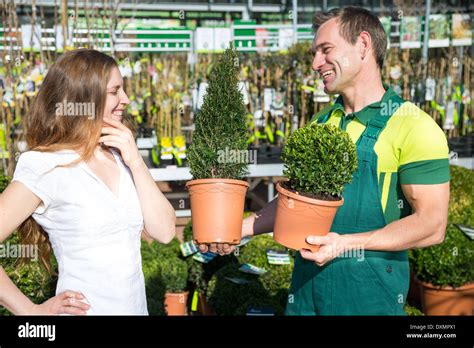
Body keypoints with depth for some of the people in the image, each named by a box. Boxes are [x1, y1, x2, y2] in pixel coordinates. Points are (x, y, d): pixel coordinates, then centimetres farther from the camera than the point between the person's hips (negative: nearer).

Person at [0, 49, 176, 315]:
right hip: (85, 309, -6)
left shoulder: (121, 158, 3)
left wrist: (136, 162, -11)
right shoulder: (47, 167, -15)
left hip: (137, 306, 6)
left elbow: (164, 231, -4)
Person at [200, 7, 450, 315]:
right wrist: (244, 227, -1)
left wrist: (346, 243, -23)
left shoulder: (413, 127, -12)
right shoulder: (321, 124, 7)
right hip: (307, 281, 6)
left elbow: (431, 226, -15)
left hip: (370, 289, -5)